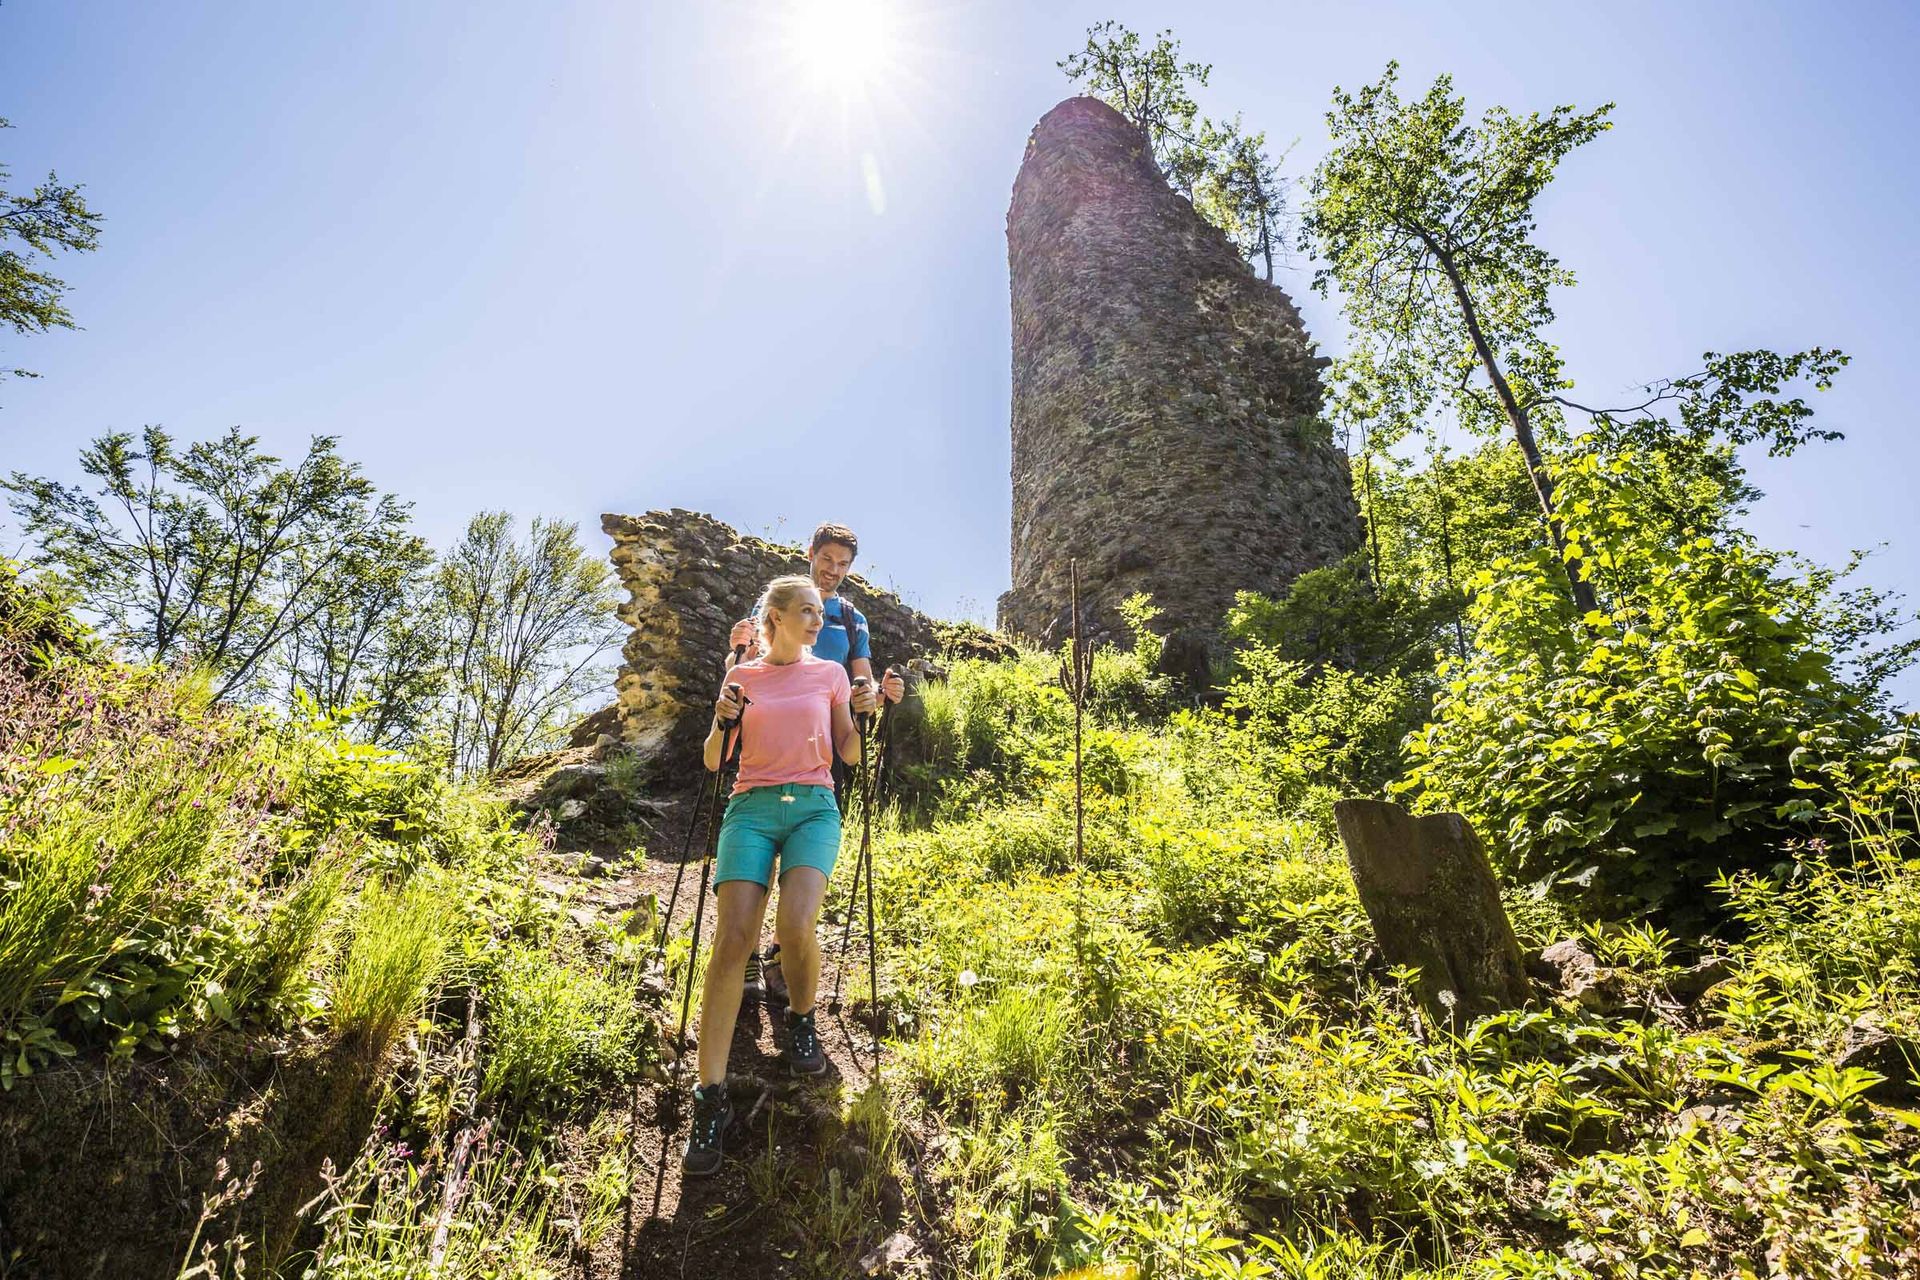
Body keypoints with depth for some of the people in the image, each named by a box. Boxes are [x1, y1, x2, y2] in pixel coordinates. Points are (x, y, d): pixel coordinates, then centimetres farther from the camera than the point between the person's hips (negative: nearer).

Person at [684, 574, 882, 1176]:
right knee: (733, 936, -18)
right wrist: (722, 721, -7)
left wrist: (865, 714, -4)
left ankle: (801, 1020, 9)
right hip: (751, 806, 1)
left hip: (814, 806, 0)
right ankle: (710, 1097, -8)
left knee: (795, 926, -25)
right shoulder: (741, 675, 12)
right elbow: (713, 762, 12)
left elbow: (849, 754, 14)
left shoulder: (830, 673, 12)